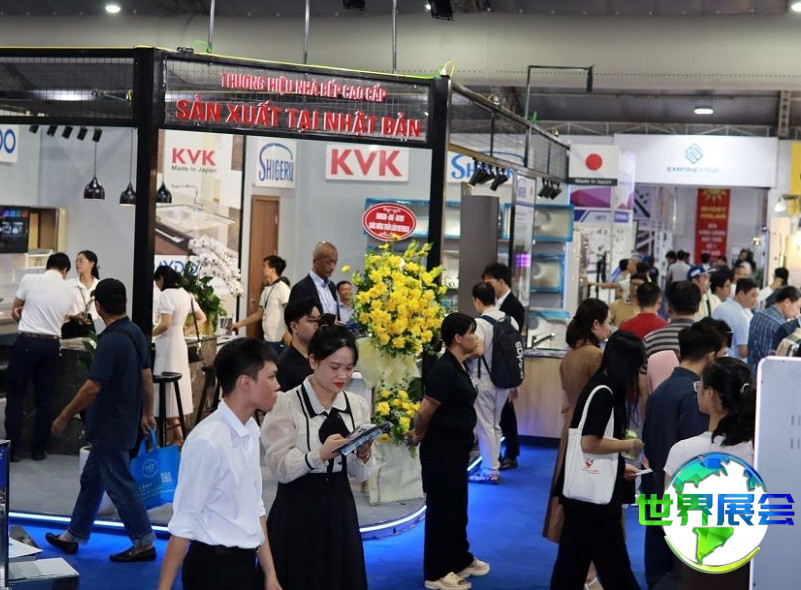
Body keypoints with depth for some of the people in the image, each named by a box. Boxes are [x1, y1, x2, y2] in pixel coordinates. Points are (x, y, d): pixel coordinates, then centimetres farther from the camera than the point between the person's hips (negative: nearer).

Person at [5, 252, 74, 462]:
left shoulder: (30, 279, -4)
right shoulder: (68, 291, 5)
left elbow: (15, 312, 7)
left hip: (26, 343, -3)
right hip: (51, 345, 3)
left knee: (15, 397, 6)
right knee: (45, 400, 10)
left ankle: (13, 450, 5)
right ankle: (39, 449, 15)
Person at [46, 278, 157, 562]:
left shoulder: (110, 341, -25)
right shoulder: (136, 333, 4)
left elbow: (92, 388, -25)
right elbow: (147, 377, 11)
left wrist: (64, 416, -15)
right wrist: (148, 412, 20)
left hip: (110, 427, -10)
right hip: (123, 422, 10)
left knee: (120, 485, 0)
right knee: (91, 479, 19)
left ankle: (144, 543, 7)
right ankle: (73, 535, 29)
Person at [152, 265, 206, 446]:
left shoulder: (167, 295, -14)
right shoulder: (186, 294, 12)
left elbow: (165, 324, -21)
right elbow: (202, 318, 18)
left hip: (167, 344, -8)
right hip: (180, 342, 8)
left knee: (167, 388, -3)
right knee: (178, 386, 12)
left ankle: (178, 436, -3)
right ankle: (178, 432, 15)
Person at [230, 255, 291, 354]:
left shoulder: (282, 287, -11)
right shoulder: (266, 290, 15)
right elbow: (259, 313, 22)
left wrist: (288, 333, -22)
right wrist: (240, 323, 21)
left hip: (280, 340, -9)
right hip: (268, 339, 9)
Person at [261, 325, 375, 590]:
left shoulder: (357, 405, 4)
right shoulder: (287, 404, -10)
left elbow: (360, 474, 5)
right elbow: (280, 468, -16)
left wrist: (363, 455, -16)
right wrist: (320, 454, -30)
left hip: (340, 509, 4)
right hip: (297, 511, -4)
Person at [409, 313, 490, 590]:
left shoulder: (457, 367, 7)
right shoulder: (444, 369, -23)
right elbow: (425, 410, -23)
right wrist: (419, 435, -6)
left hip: (457, 447, 9)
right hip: (441, 449, -9)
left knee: (457, 506, 21)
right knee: (441, 508, 2)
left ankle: (461, 560, 36)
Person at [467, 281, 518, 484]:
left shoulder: (480, 323, -16)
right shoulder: (510, 320, 3)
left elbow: (478, 350, -29)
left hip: (483, 381, -6)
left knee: (485, 425, 2)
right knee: (495, 425, 16)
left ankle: (490, 471, 7)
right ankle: (492, 466, 20)